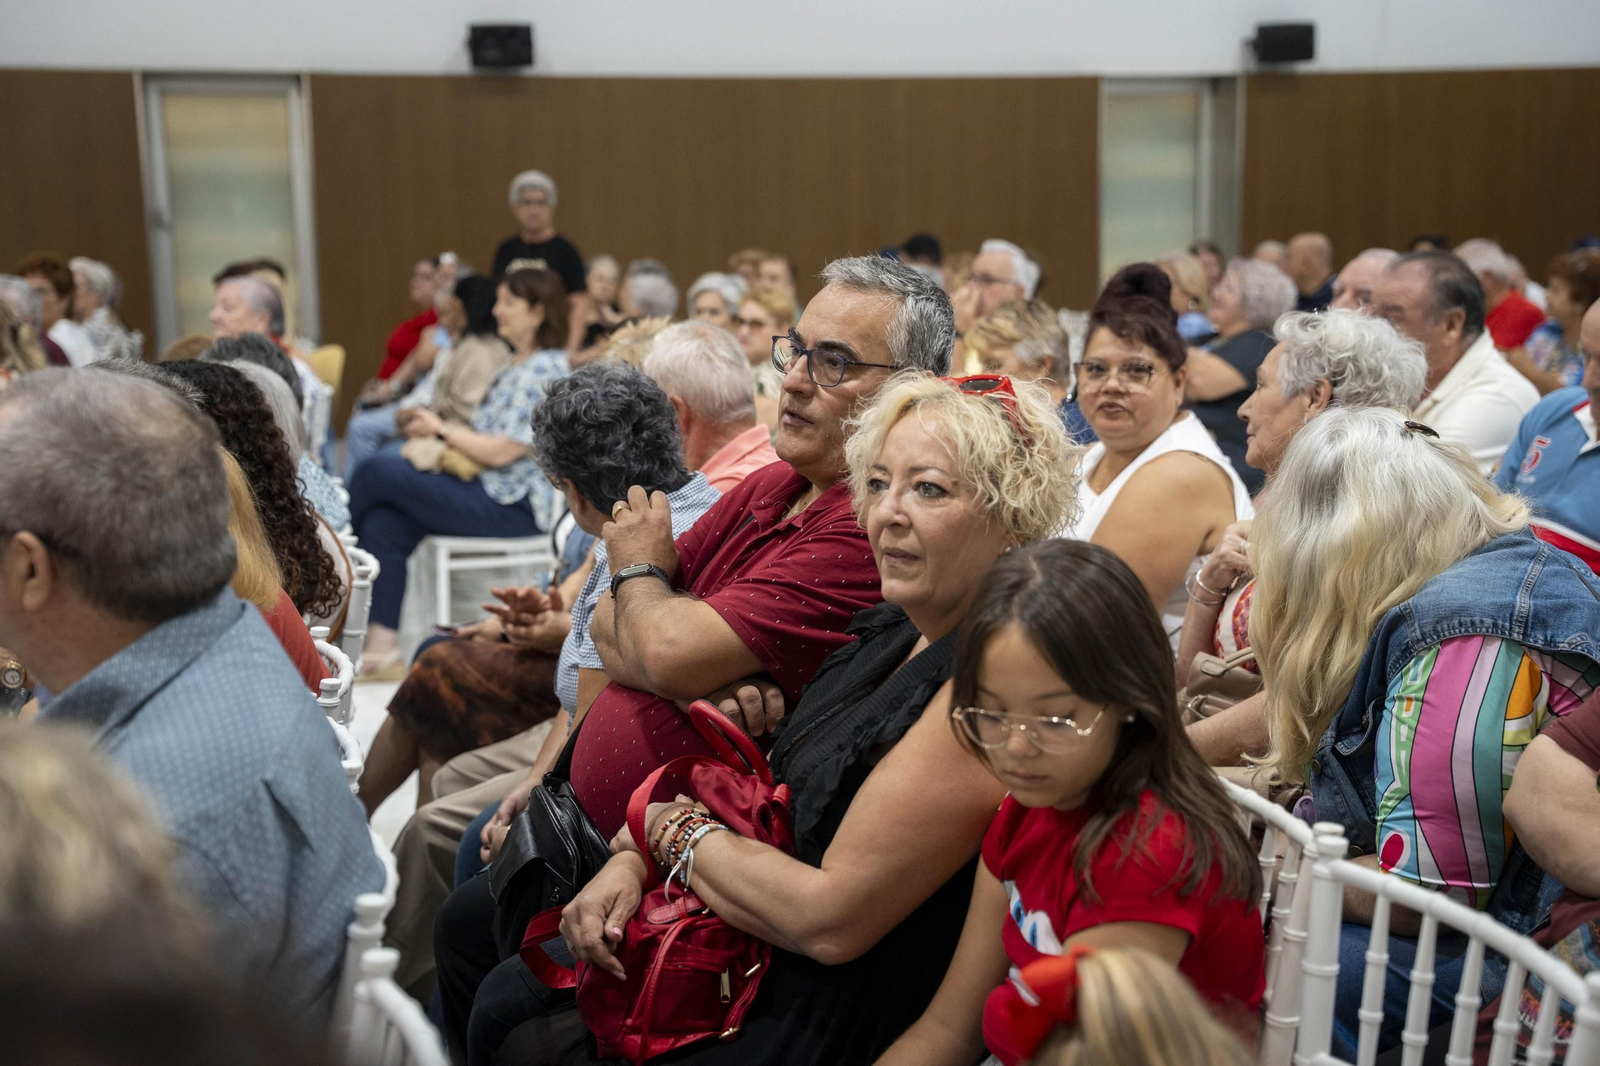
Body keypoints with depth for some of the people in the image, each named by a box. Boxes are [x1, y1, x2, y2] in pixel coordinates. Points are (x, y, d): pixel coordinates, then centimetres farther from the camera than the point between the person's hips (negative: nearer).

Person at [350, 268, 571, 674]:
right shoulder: (517, 365, 19)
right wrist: (437, 431, 3)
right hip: (487, 490, 9)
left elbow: (500, 451, -18)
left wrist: (444, 430, -5)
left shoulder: (545, 369, -13)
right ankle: (383, 642, -15)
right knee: (384, 522, -15)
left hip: (515, 506, -9)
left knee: (377, 472, -15)